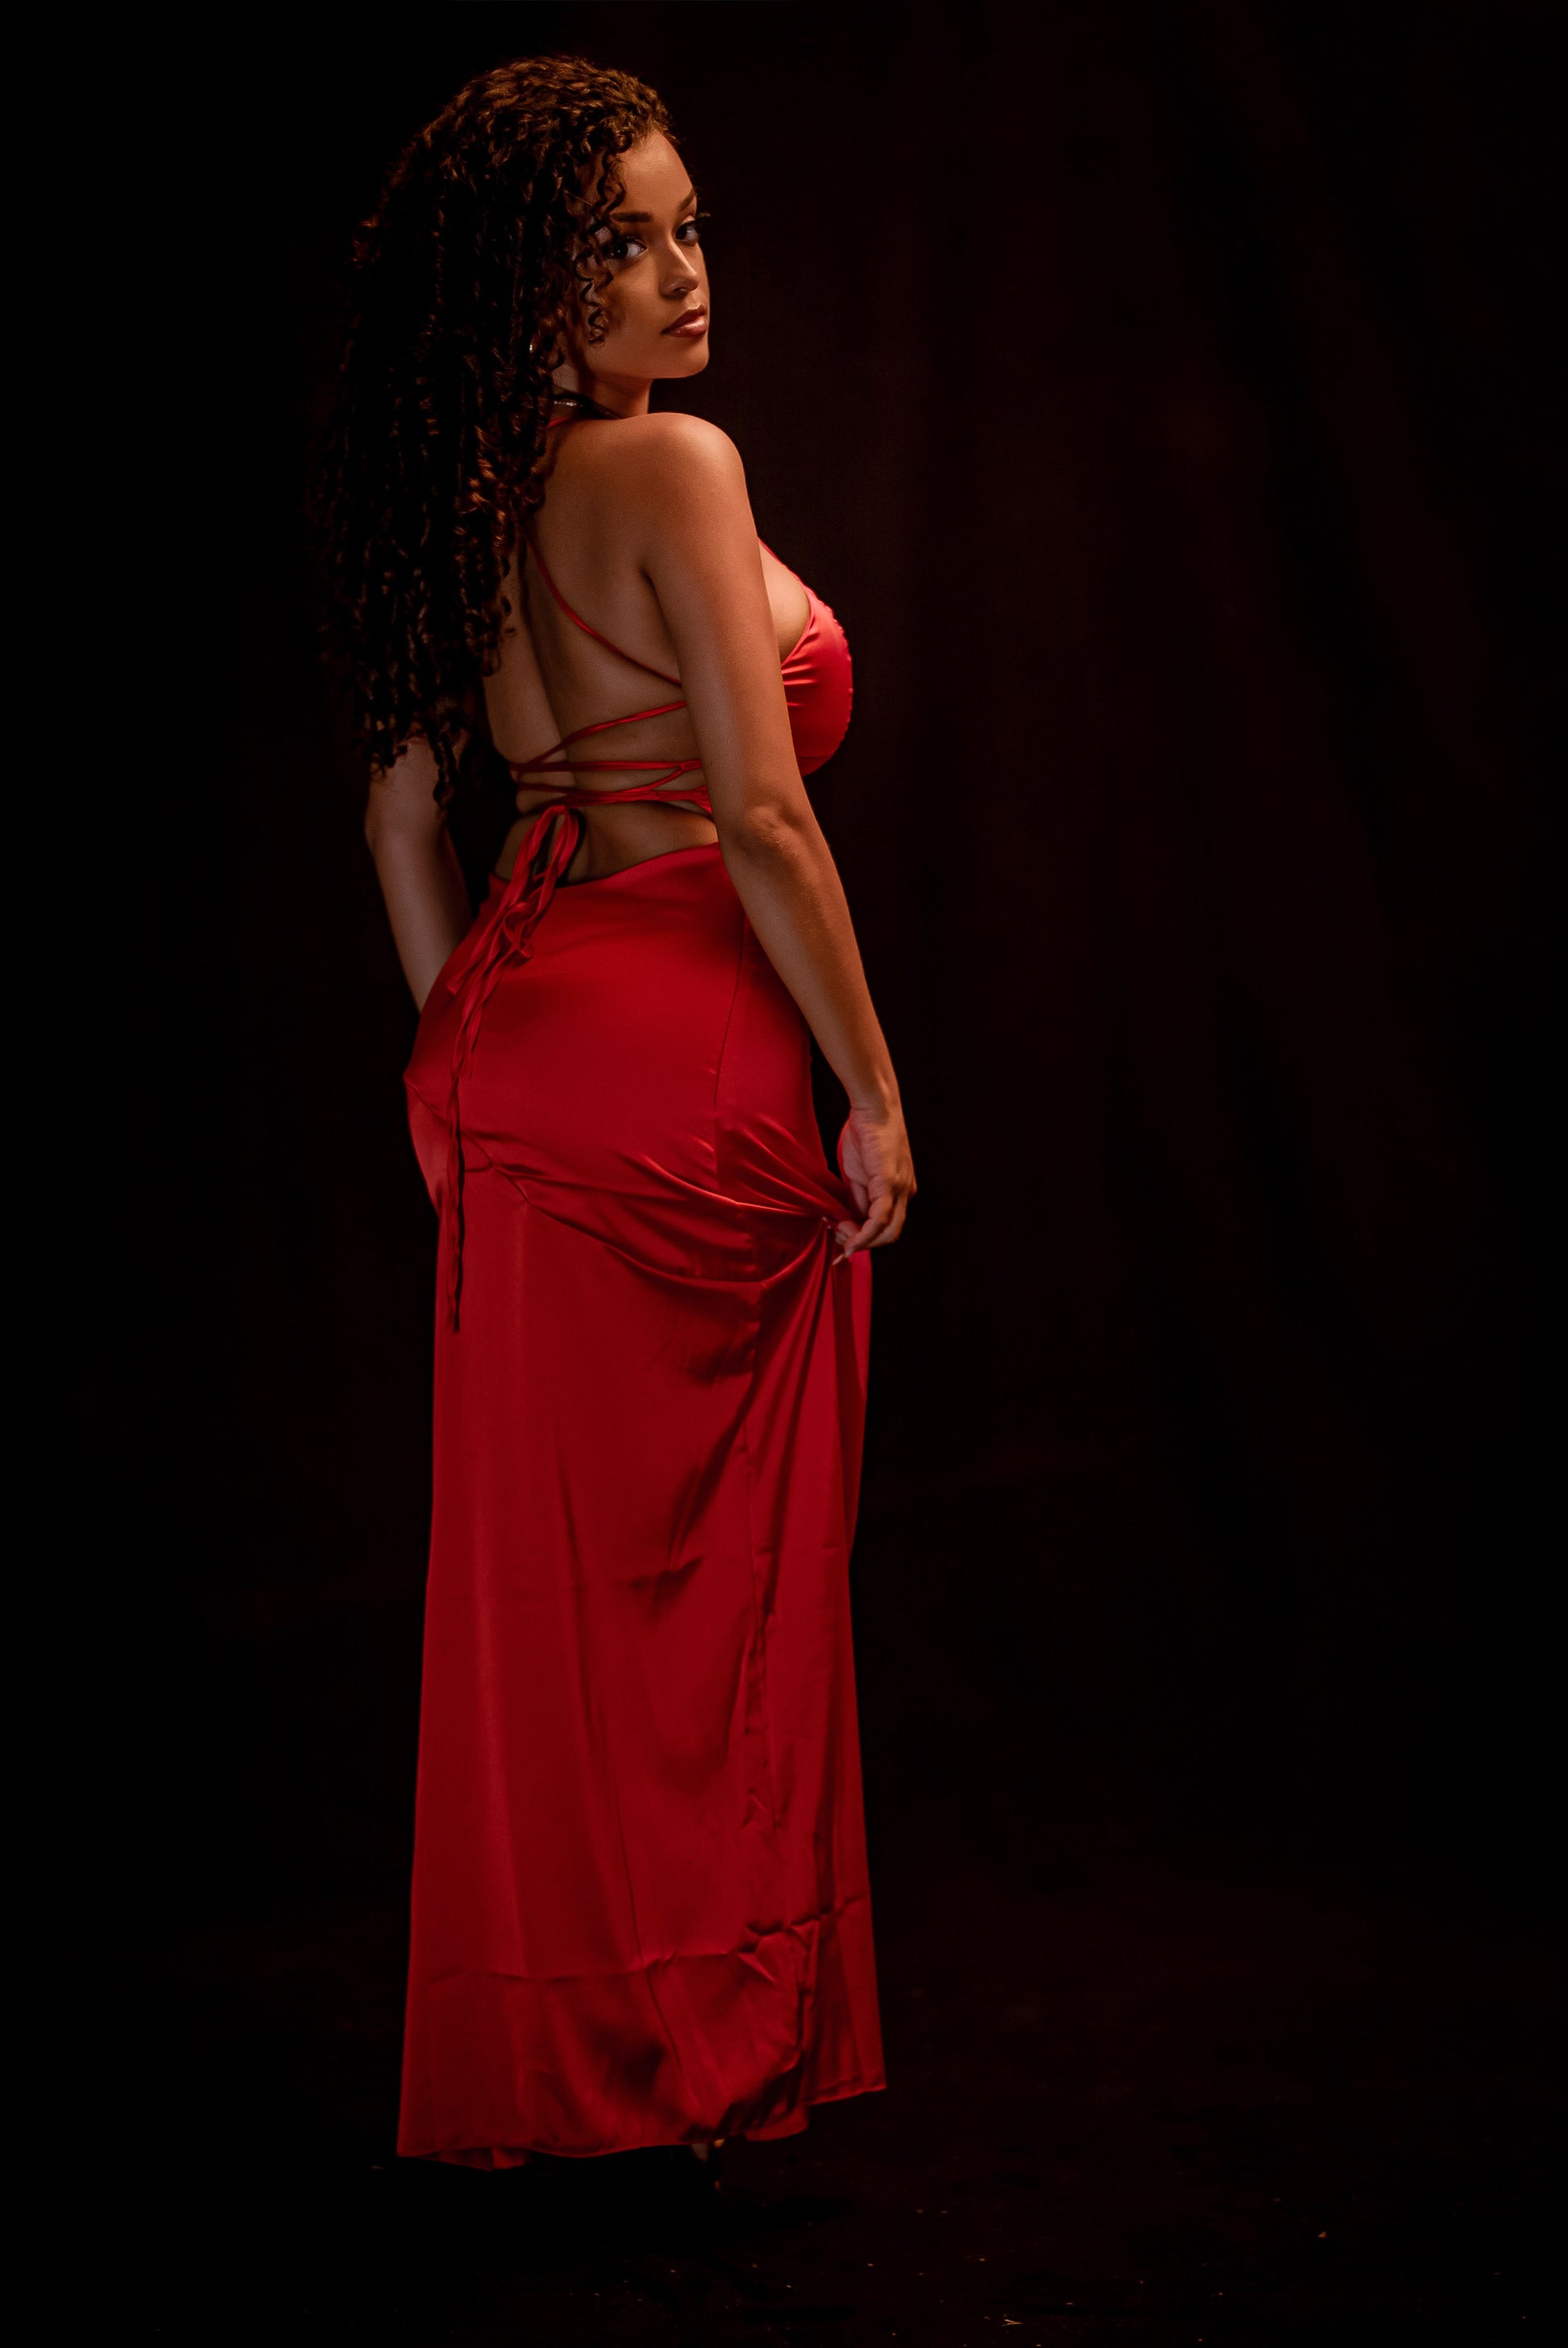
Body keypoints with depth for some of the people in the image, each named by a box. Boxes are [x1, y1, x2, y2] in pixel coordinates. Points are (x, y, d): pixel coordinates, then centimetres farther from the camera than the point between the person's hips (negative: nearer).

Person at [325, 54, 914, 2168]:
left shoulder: (464, 493, 9)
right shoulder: (673, 468, -14)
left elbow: (407, 813, 14)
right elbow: (762, 817, -18)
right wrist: (875, 1089, -11)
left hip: (523, 1048, 8)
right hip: (697, 1058, -8)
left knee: (543, 1555, 12)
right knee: (716, 1562, 4)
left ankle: (532, 2059, 22)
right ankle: (691, 2046, 16)